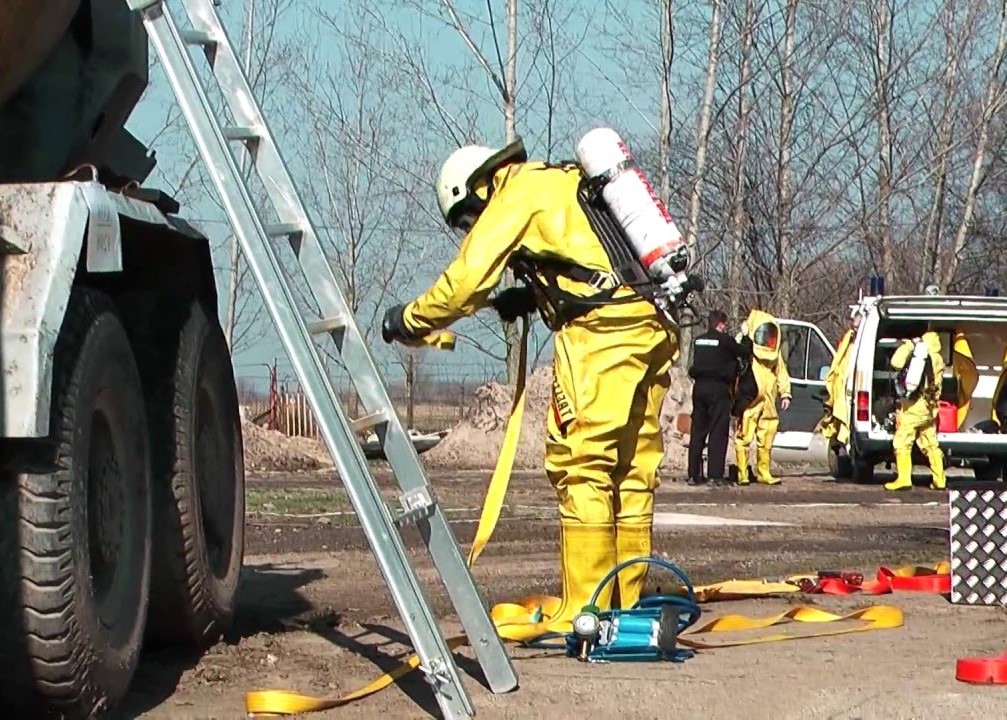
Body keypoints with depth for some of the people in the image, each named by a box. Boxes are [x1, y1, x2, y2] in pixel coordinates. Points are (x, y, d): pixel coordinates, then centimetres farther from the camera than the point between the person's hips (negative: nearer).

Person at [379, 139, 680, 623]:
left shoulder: (519, 193, 4)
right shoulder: (564, 182, 28)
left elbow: (468, 278, -2)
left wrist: (411, 320, 9)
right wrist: (531, 297, 24)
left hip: (601, 329, -9)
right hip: (654, 328, 9)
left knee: (580, 466, -7)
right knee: (631, 469, 11)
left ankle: (585, 610, -10)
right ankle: (626, 604, 15)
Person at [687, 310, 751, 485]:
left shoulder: (699, 341, 10)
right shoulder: (724, 340, -8)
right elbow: (745, 352, -1)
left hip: (700, 387, 6)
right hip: (718, 388, -6)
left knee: (697, 431, 8)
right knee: (718, 433, -3)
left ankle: (693, 474, 8)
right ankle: (715, 474, -8)